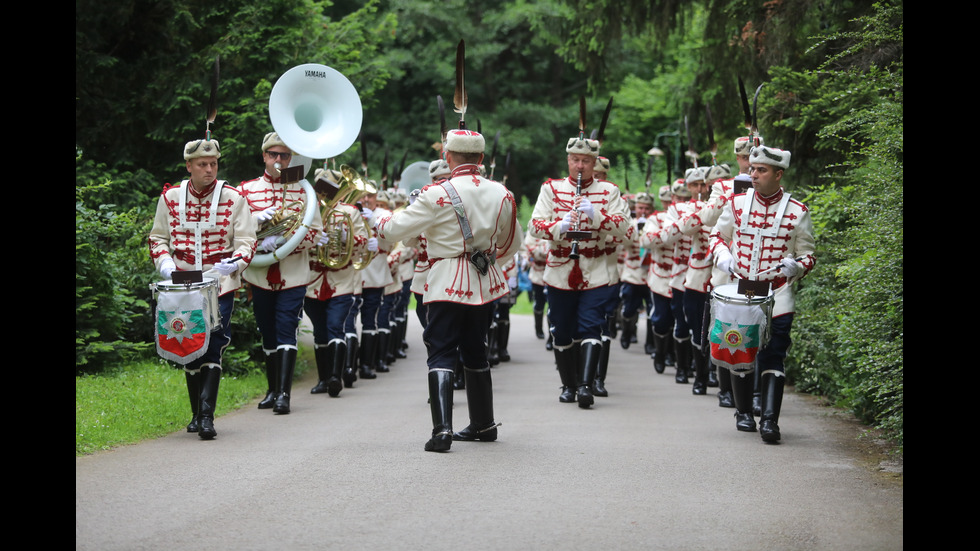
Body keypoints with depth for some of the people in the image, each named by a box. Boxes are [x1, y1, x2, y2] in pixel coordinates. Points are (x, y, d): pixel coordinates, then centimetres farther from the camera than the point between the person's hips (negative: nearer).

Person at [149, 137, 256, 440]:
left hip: (221, 284, -2)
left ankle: (206, 415, -16)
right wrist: (164, 262, -6)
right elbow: (158, 237, 13)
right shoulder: (170, 197, 5)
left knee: (213, 346, -14)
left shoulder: (232, 198, 0)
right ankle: (196, 414, 22)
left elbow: (246, 241, 1)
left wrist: (237, 261, -20)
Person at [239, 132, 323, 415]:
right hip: (260, 276, 2)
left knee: (286, 333, -9)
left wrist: (283, 240, -17)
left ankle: (284, 394, -12)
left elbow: (315, 232, -2)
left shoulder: (303, 190, 3)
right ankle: (273, 390, 23)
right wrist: (256, 220, -17)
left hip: (293, 276, -2)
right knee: (268, 335, 11)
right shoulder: (246, 189, 6)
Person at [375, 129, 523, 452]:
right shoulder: (500, 194, 2)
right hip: (485, 284, 5)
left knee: (441, 354, -4)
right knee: (475, 352, 19)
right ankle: (484, 424, 28)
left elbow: (393, 230, -11)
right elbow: (513, 244, 16)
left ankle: (442, 430, -17)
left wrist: (378, 220, 11)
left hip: (448, 284, -5)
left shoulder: (438, 195, -14)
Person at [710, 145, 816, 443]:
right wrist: (723, 256, -3)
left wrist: (795, 265, -15)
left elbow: (808, 256, 6)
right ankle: (743, 412, 27)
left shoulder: (797, 212, -2)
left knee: (773, 358, -10)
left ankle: (769, 420, -12)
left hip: (777, 296, -3)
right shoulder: (738, 203, 4)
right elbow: (718, 235, 18)